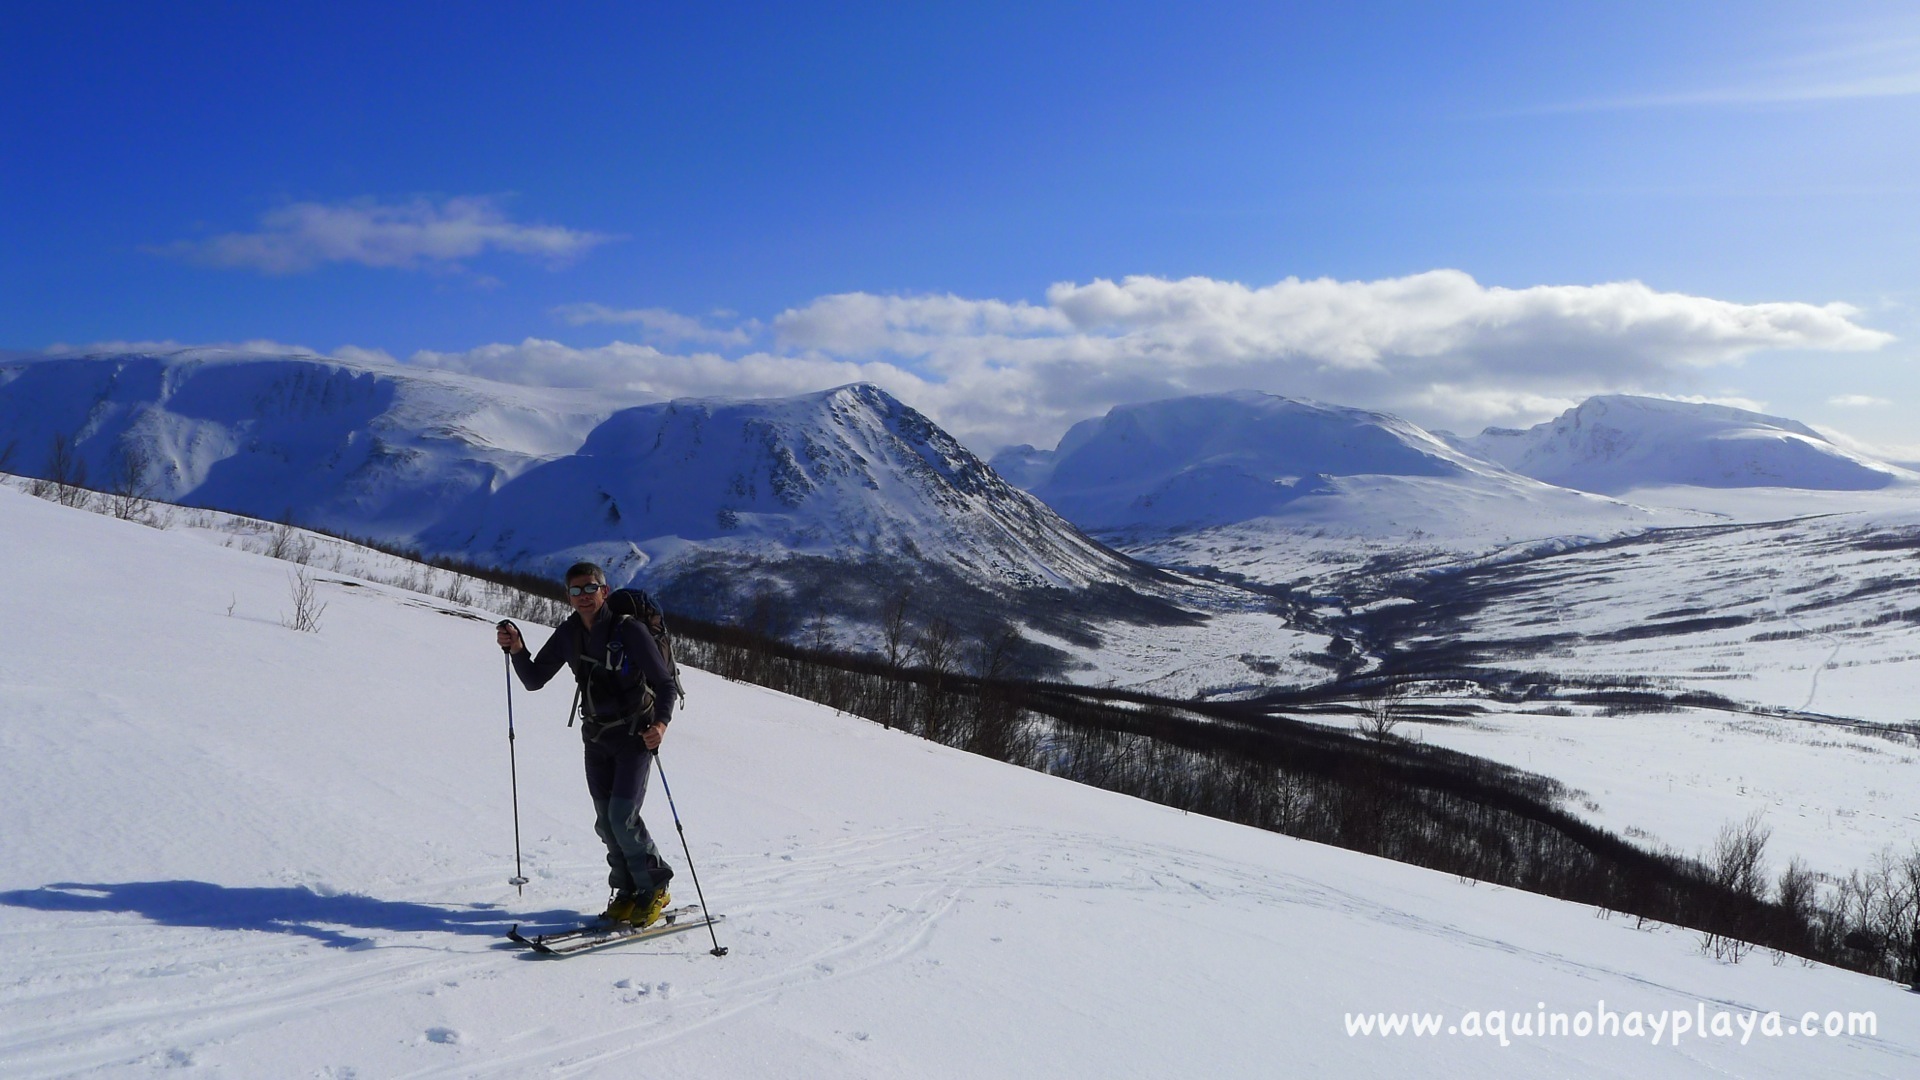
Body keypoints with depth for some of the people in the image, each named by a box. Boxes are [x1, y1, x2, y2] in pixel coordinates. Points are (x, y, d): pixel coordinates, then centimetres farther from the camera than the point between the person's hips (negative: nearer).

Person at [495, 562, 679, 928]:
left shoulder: (630, 630, -18)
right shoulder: (569, 634, -1)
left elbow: (664, 683, -18)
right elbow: (534, 680, 2)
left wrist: (661, 722, -36)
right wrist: (516, 650, -16)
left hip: (635, 735, -5)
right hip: (596, 737, 6)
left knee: (622, 816, -13)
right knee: (606, 822, 5)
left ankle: (654, 888, 6)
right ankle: (628, 891, 20)